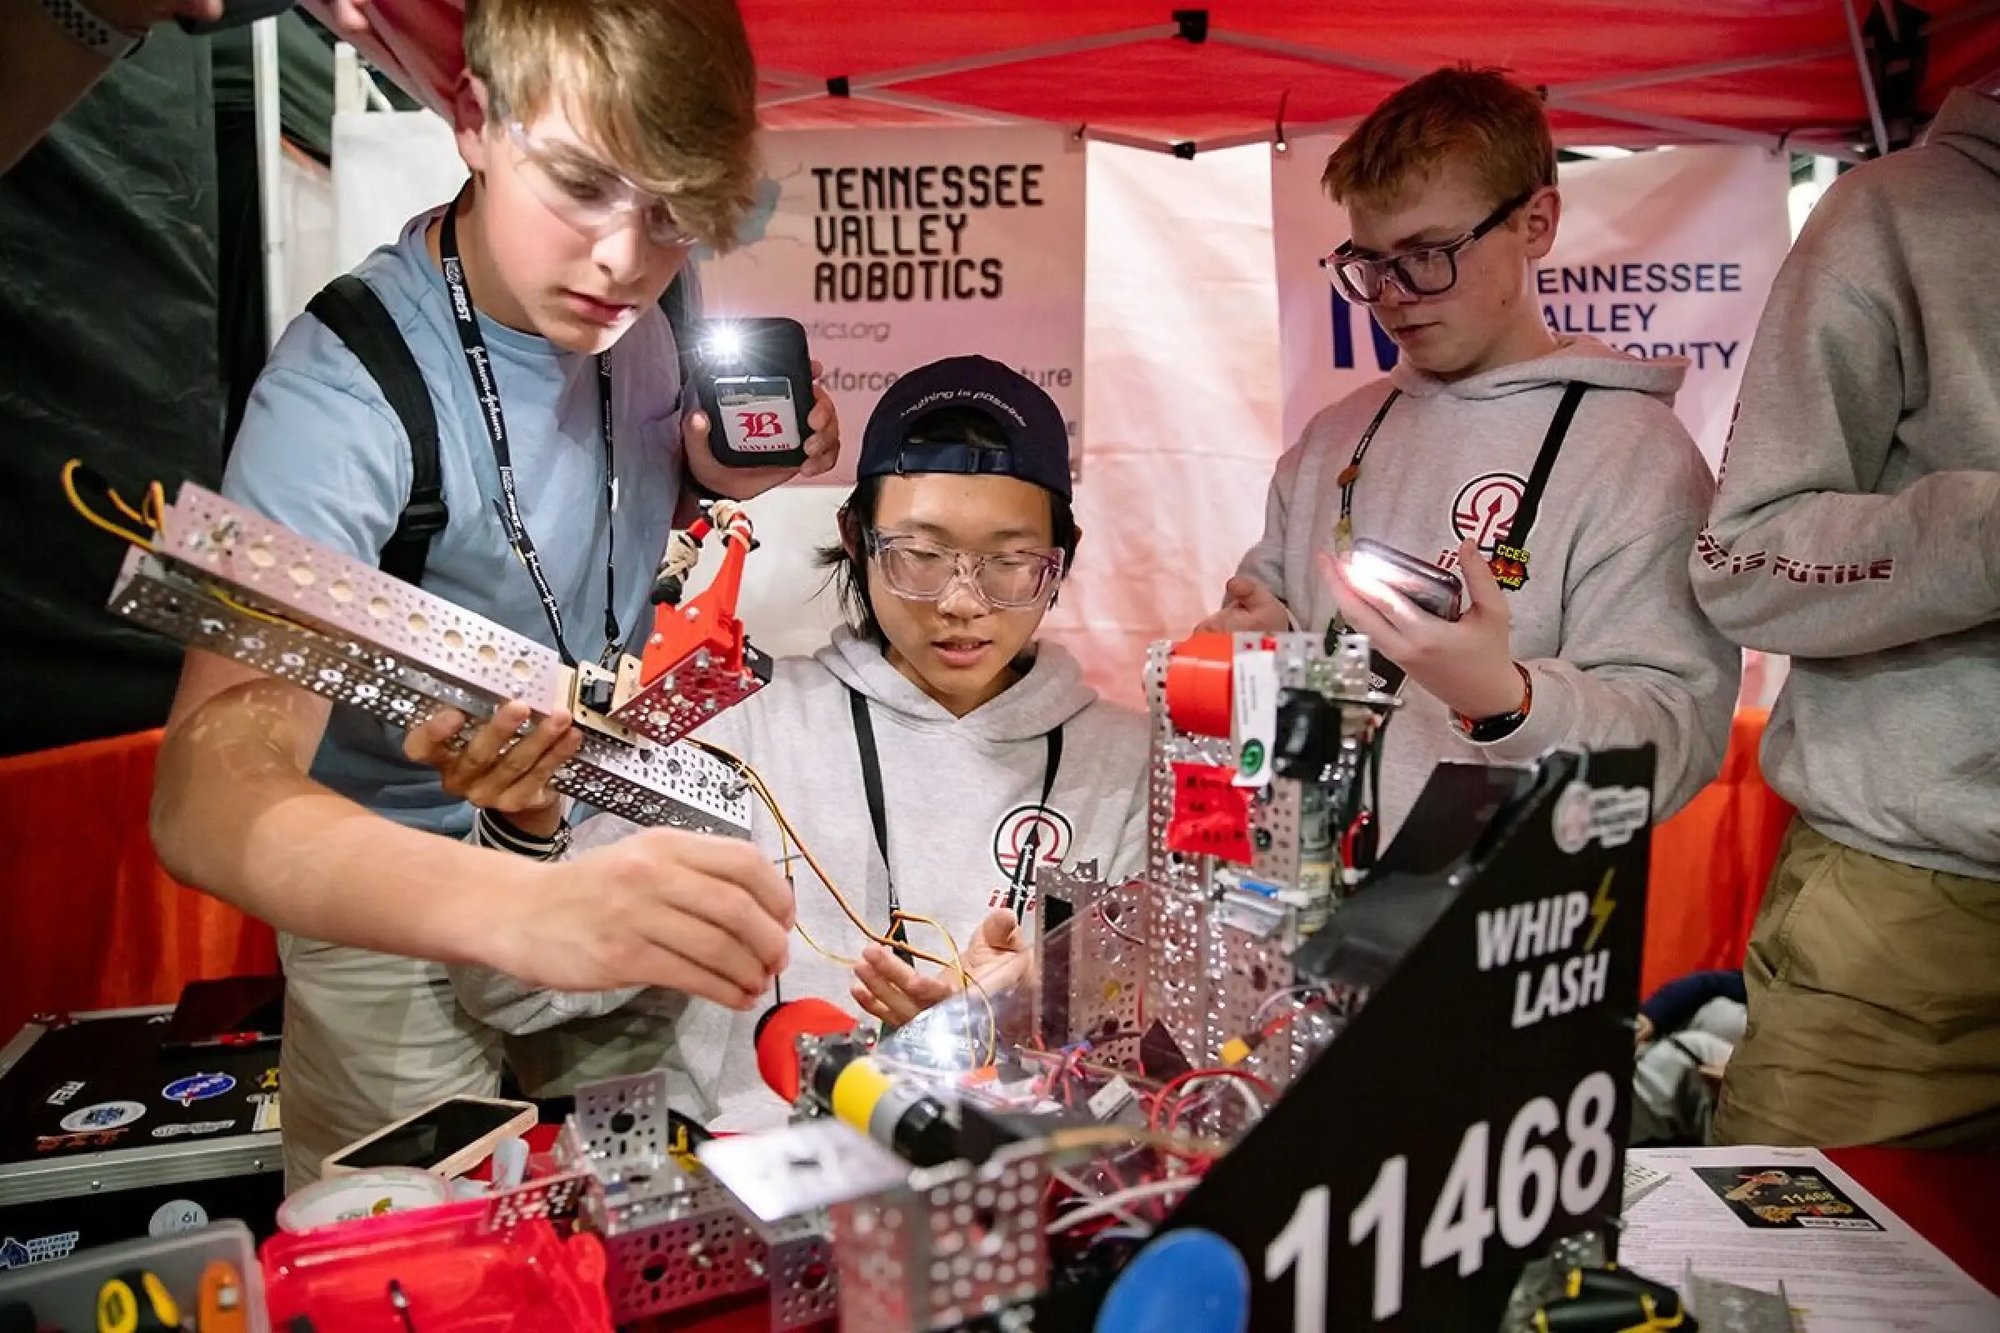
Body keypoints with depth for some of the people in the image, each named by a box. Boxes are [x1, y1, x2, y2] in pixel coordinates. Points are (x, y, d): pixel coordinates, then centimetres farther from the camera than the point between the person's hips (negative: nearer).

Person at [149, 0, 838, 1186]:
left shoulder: (621, 311, -9)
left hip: (621, 843, 6)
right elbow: (212, 795, -40)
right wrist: (525, 908, -59)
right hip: (399, 903, -5)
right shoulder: (347, 390, -29)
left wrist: (729, 466, -13)